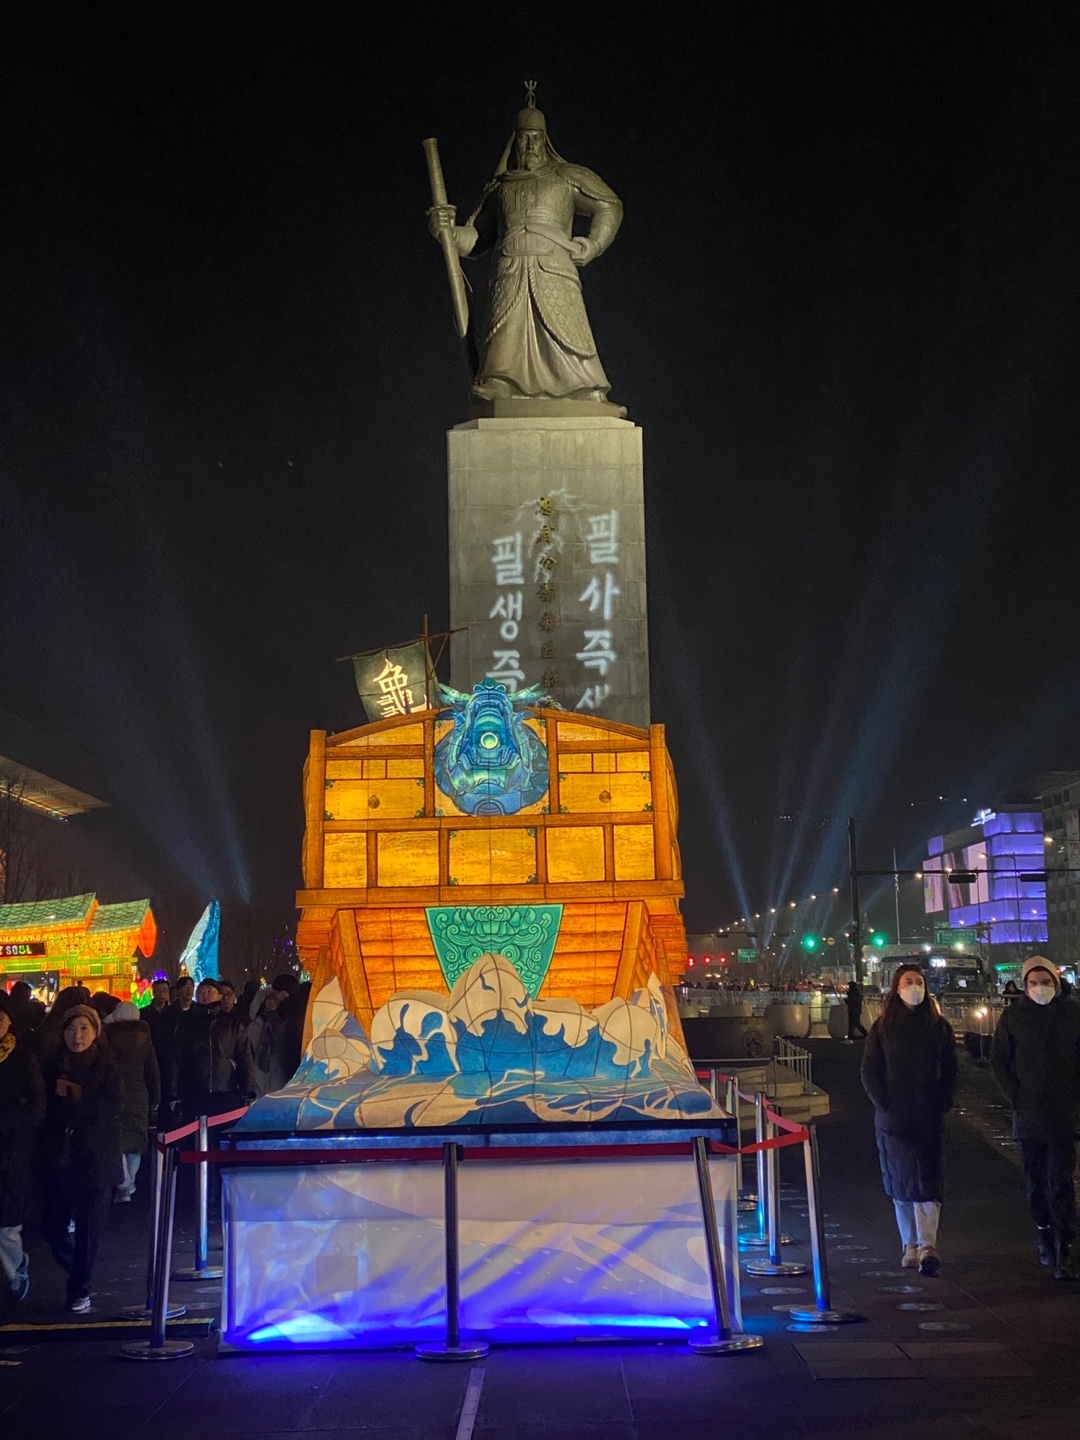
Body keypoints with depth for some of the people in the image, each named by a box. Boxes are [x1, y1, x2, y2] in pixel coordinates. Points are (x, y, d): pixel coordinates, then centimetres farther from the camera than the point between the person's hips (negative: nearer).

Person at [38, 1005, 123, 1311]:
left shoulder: (106, 1067, -1)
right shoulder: (52, 1065, 7)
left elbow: (112, 1108, -12)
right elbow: (43, 1106, 4)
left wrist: (73, 1096, -14)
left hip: (96, 1159, -2)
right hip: (59, 1157, 2)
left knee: (89, 1229, 0)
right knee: (53, 1226, 2)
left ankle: (80, 1289, 15)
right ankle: (78, 1273, 29)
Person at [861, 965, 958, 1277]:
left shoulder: (939, 1026, 6)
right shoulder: (882, 1028, 3)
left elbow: (951, 1070, 9)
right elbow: (869, 1072, 3)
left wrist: (943, 1102, -3)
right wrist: (884, 1105, -7)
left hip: (930, 1118, 0)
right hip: (893, 1119, 0)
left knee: (927, 1180, -9)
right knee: (901, 1183, 6)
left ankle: (928, 1245, -14)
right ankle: (910, 1245, 14)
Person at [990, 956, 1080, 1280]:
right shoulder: (1012, 1016, 1)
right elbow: (998, 1061, 6)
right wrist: (1015, 1096, -1)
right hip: (1028, 1113, 2)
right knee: (1035, 1182, 11)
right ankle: (1044, 1234, 27)